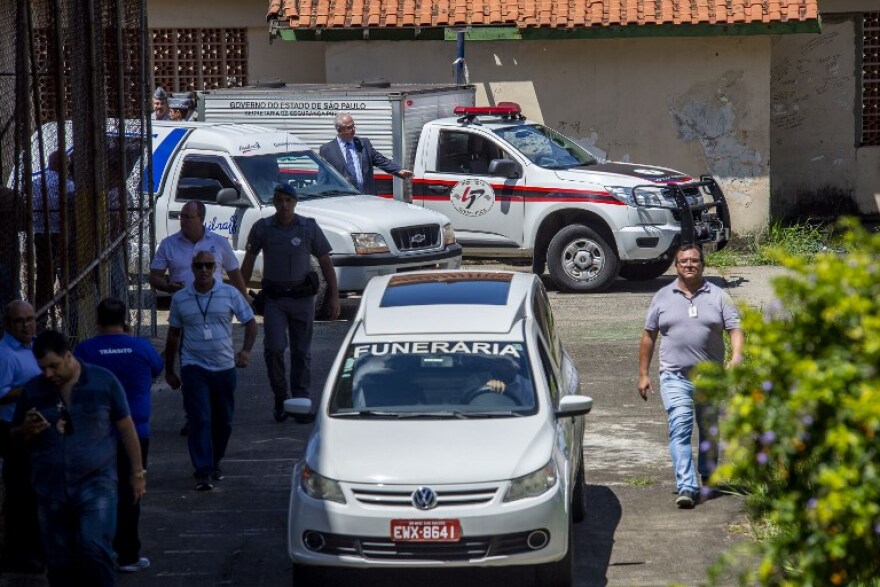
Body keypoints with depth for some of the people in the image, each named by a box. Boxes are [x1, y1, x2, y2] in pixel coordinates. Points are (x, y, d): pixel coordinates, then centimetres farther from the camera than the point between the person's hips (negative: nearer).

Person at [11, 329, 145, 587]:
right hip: (51, 490, 3)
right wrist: (27, 430, -8)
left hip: (96, 484, -3)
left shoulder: (104, 382, -1)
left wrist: (137, 472, 5)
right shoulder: (33, 390, 7)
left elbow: (126, 428, 5)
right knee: (60, 562, 7)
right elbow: (16, 436, 16)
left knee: (95, 551, -17)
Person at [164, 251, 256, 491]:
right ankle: (203, 473, -13)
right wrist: (169, 370, 13)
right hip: (193, 367, -1)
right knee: (199, 420, -12)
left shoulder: (229, 294, 1)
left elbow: (250, 322, 7)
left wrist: (246, 350, -9)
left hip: (224, 366, 2)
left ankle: (214, 463, 30)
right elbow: (173, 335, 11)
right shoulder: (180, 298, 3)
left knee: (223, 420, 10)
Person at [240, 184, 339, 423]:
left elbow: (325, 262, 3)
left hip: (302, 297, 0)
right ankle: (279, 398, 5)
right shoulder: (262, 228, -1)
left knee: (301, 351, 5)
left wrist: (334, 296, -1)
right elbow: (248, 262, 9)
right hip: (273, 298, 0)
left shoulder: (309, 228, -2)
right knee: (274, 348, -12)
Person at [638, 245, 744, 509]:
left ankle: (708, 479, 32)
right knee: (679, 430, -16)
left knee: (710, 432, 13)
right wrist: (643, 374, 8)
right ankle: (686, 488, -23)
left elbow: (735, 329, -2)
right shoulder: (662, 298, 8)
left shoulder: (718, 296, 5)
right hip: (675, 378, -1)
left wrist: (736, 356, -21)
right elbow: (649, 336, 12)